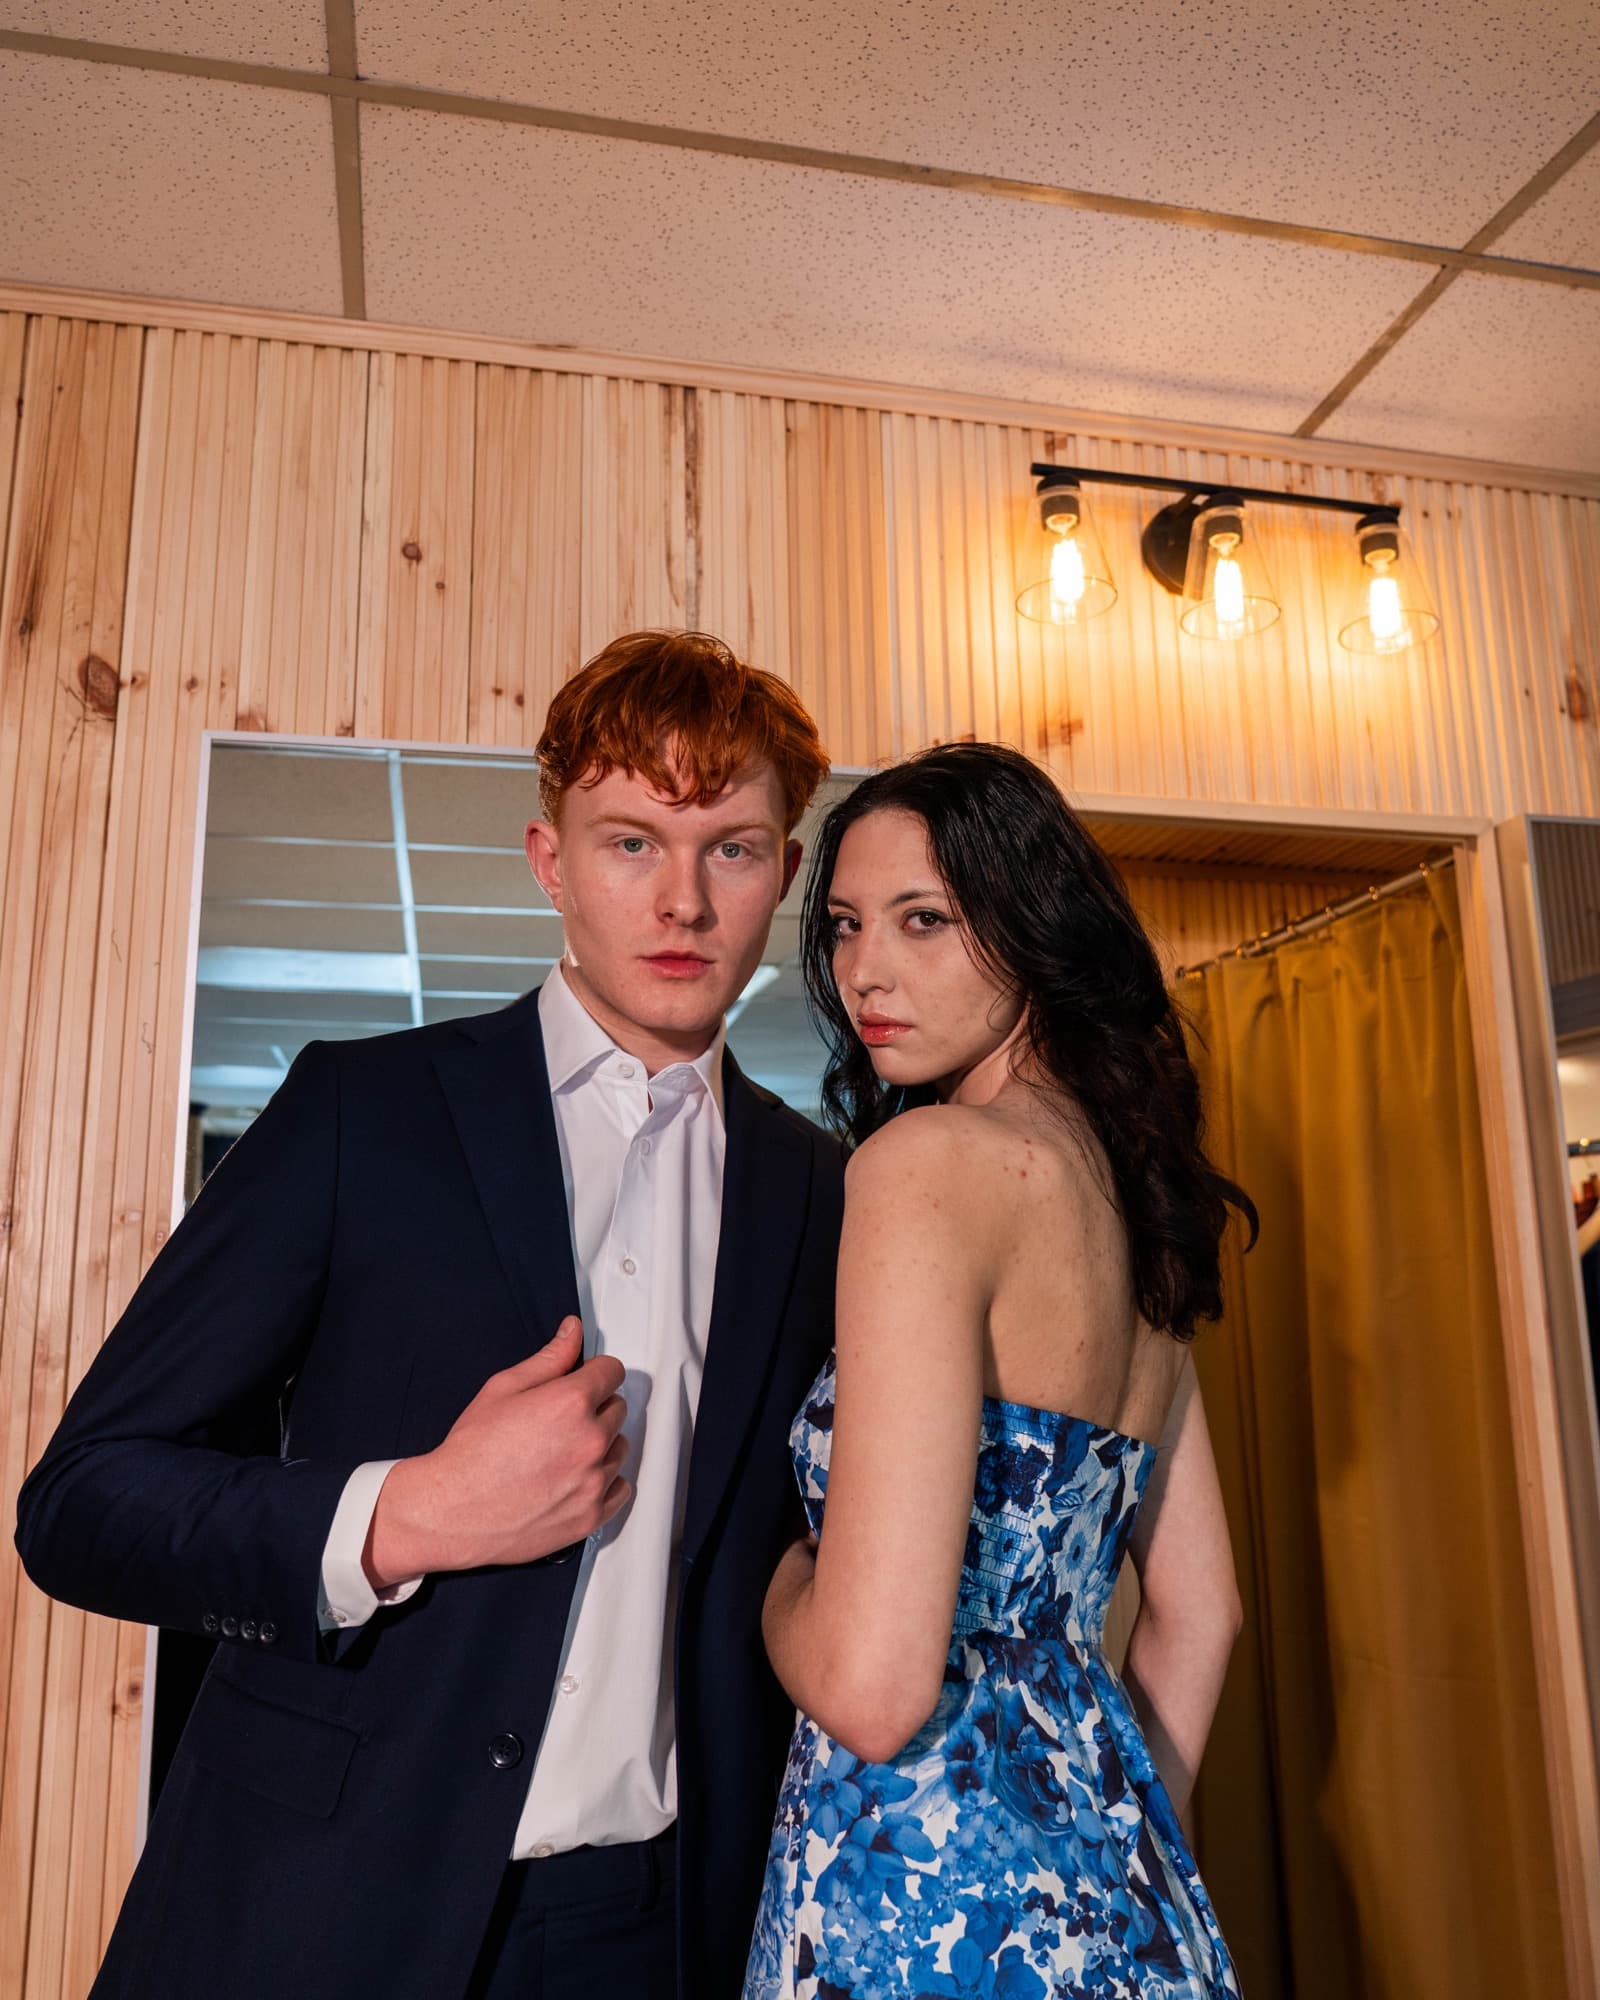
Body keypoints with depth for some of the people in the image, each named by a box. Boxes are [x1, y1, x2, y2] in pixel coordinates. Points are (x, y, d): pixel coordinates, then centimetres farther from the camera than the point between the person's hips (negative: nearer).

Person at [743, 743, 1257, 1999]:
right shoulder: (1134, 1184, 6)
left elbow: (872, 1685, -24)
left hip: (921, 1894, -7)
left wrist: (778, 1577, -5)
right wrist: (1126, 1850, 20)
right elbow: (1197, 1615, 13)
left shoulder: (931, 1158, -19)